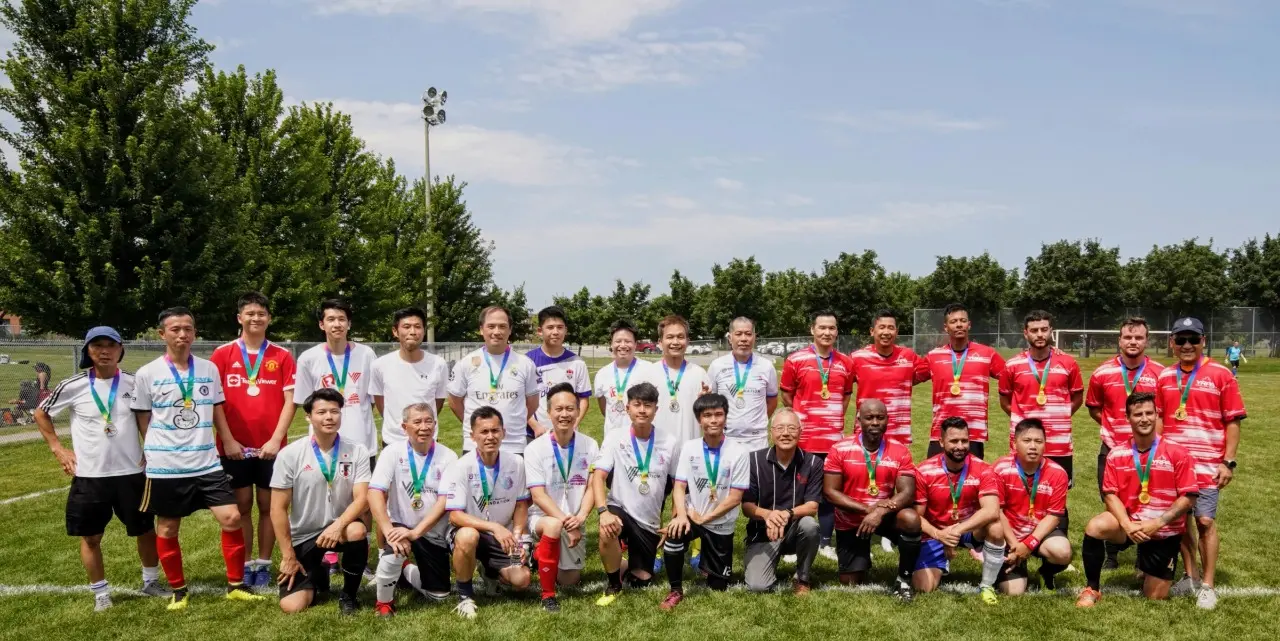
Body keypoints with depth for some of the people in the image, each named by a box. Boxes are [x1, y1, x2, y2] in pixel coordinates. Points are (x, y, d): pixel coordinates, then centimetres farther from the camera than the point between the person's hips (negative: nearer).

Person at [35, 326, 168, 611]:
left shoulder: (135, 383, -4)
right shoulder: (73, 386, -6)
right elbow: (41, 413, 9)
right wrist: (57, 449, 3)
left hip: (131, 472, 1)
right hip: (88, 476, 0)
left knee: (146, 530, 9)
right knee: (90, 537, 7)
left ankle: (151, 581, 30)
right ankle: (100, 592, 24)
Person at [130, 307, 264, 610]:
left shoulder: (209, 369, 5)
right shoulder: (146, 374, -5)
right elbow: (143, 421, 3)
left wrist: (228, 442, 11)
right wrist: (155, 452, 4)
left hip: (207, 463, 2)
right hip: (165, 467, -2)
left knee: (232, 518, -4)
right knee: (167, 530, 8)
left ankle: (235, 586, 10)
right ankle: (178, 591, 25)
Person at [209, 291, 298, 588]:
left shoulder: (282, 356, 1)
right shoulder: (222, 354, 1)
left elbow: (290, 401, -2)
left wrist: (276, 439, -11)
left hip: (271, 446, 0)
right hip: (234, 446, 0)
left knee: (268, 505, 7)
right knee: (242, 506, 6)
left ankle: (264, 564, 16)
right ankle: (244, 565, 15)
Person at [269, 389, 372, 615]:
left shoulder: (357, 451, -7)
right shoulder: (289, 455, -9)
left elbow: (362, 499, -14)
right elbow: (278, 509, -7)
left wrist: (338, 525, -32)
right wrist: (288, 556, -9)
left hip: (338, 528, 0)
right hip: (302, 537, 0)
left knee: (357, 531, -36)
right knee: (292, 607, -13)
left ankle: (349, 595, -8)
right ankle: (316, 575, 24)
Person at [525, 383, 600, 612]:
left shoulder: (590, 446, -4)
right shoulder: (535, 448, -12)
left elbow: (592, 488, -7)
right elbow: (538, 495, -16)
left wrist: (580, 518, -24)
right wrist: (564, 521, -27)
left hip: (575, 522, 4)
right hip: (543, 516, -4)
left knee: (569, 581, 8)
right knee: (553, 526, -38)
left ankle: (541, 554, 42)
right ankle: (547, 595, -22)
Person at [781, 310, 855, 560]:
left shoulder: (846, 363, 5)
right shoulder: (795, 360, -6)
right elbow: (786, 396, 2)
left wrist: (834, 420, 10)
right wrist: (801, 420, 5)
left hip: (834, 438, 3)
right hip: (804, 439, -3)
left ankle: (826, 542, 19)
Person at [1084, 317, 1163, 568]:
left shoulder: (1160, 373, -5)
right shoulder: (1102, 373, -3)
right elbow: (1093, 407, 10)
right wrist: (1113, 424, 1)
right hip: (1112, 449, 1)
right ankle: (1111, 556, 23)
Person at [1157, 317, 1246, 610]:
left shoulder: (1221, 374, -5)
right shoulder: (1164, 376, 7)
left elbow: (1233, 421, -4)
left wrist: (1228, 462, -9)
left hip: (1207, 463, -4)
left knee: (1205, 520, -5)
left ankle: (1207, 586, 7)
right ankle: (1190, 576, 24)